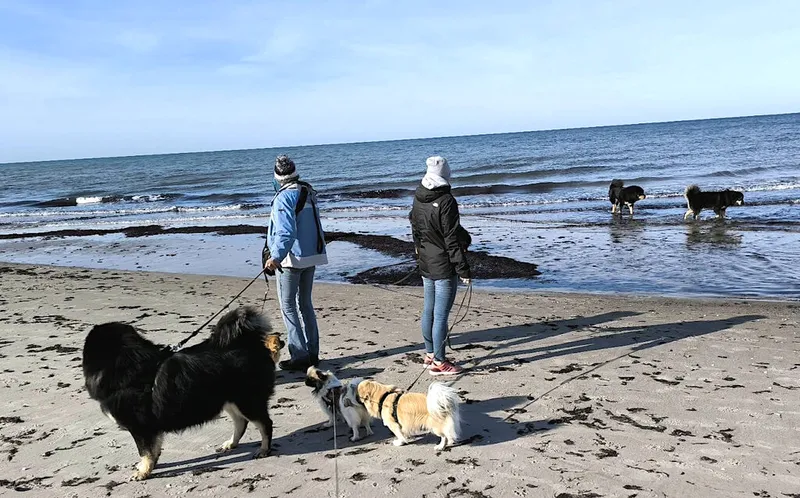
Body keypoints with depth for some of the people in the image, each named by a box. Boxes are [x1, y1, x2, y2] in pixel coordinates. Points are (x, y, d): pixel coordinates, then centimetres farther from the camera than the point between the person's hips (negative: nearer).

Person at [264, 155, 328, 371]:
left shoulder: (284, 197, -15)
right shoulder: (309, 192, 10)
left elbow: (286, 232, -26)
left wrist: (276, 256, -35)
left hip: (291, 258, -8)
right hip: (311, 256, 8)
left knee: (288, 307, 0)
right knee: (305, 304, 16)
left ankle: (299, 356, -2)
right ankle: (312, 354, 19)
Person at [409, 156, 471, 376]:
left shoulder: (418, 199, 4)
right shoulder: (446, 201, -19)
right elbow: (452, 239, -18)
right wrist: (463, 269, -13)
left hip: (425, 265, 8)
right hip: (444, 266, -8)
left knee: (429, 310, 17)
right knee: (441, 314, -1)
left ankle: (430, 354, 29)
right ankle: (439, 362, 6)